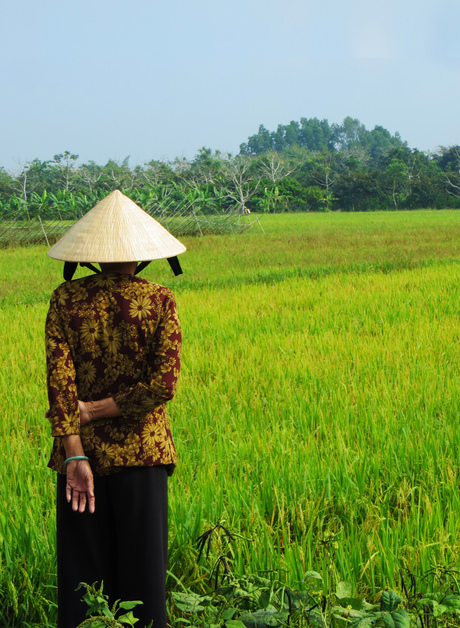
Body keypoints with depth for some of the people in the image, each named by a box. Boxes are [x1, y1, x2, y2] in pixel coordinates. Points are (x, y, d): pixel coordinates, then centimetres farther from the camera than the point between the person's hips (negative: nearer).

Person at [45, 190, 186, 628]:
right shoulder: (159, 301, -5)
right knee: (143, 568, 7)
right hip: (140, 452, -1)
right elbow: (163, 385, -14)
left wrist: (74, 456, -11)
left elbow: (59, 379, -10)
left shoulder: (66, 299, -2)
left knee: (83, 575, 8)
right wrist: (94, 410, -7)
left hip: (82, 451, 1)